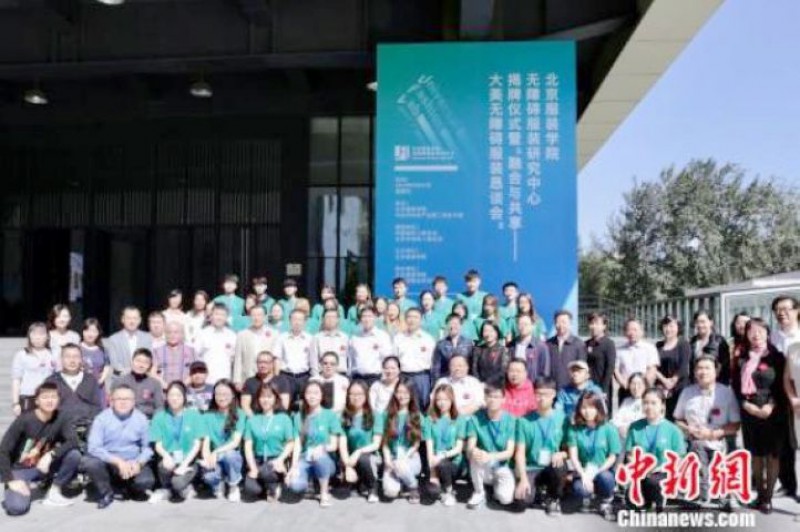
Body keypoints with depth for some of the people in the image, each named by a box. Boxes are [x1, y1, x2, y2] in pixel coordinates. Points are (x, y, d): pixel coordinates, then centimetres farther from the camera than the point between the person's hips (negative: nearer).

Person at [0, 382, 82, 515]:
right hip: (20, 469, -4)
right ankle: (14, 492, 8)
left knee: (74, 455, -22)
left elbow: (73, 441, -20)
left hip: (43, 465, 4)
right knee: (17, 507, -28)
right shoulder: (24, 420, -19)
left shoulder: (60, 419, -9)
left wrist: (50, 455, -33)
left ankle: (54, 492, -4)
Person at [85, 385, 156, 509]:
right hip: (108, 461, 0)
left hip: (133, 463, 0)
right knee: (89, 461, -31)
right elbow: (94, 447, -17)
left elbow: (147, 446, -2)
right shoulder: (102, 418, -10)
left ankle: (129, 488, 12)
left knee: (146, 481, -28)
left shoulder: (141, 419, -4)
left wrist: (138, 462, -21)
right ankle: (106, 493, -1)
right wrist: (118, 461, -25)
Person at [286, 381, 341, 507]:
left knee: (320, 456, -38)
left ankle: (325, 493, -13)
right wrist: (294, 466, -14)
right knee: (295, 485, -31)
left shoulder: (331, 415, 0)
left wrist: (322, 448, -24)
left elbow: (334, 445, -2)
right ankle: (312, 480, 7)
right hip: (305, 460, 1)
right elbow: (297, 443, 0)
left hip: (326, 460, -1)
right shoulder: (299, 416, 7)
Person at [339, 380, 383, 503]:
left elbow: (376, 444, -9)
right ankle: (361, 483, 9)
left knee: (363, 459, -35)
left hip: (370, 456, -1)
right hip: (351, 458, 1)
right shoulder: (344, 417, -1)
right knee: (350, 478, -30)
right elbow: (342, 444, -8)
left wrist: (359, 452, -25)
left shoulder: (375, 416, -5)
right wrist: (348, 465, -22)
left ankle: (373, 488, -5)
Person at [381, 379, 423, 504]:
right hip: (392, 459, 1)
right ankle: (400, 481, 13)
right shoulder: (388, 415, 6)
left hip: (410, 458, -1)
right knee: (391, 491, -25)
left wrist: (403, 458, -14)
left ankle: (414, 488, -5)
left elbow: (417, 443, 0)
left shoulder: (417, 416, 2)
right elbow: (384, 441, 4)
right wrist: (387, 460, -11)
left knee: (401, 466, -38)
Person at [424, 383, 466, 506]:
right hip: (436, 462, 0)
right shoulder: (429, 420, 3)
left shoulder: (460, 420, 2)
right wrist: (432, 469, -16)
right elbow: (429, 447, -3)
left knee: (442, 465, -35)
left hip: (454, 462, 0)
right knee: (434, 488, -30)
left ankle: (448, 491, -4)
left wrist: (443, 455, -21)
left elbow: (459, 448, -3)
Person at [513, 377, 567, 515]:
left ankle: (553, 499, -2)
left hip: (553, 467, 1)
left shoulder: (562, 418, 0)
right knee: (523, 498, -29)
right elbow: (520, 453, -5)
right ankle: (537, 492, 11)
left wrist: (562, 454, -22)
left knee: (559, 466, -35)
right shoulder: (525, 420, -3)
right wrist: (523, 479, -16)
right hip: (531, 468, -1)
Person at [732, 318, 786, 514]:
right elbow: (736, 386, 6)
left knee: (773, 454, -1)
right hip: (750, 413, 2)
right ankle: (760, 495, 15)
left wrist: (771, 406, -16)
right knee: (756, 454, 6)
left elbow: (782, 385, -3)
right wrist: (746, 404, -9)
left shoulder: (776, 357, 1)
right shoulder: (742, 359, 9)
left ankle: (768, 497, 6)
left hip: (773, 413, -2)